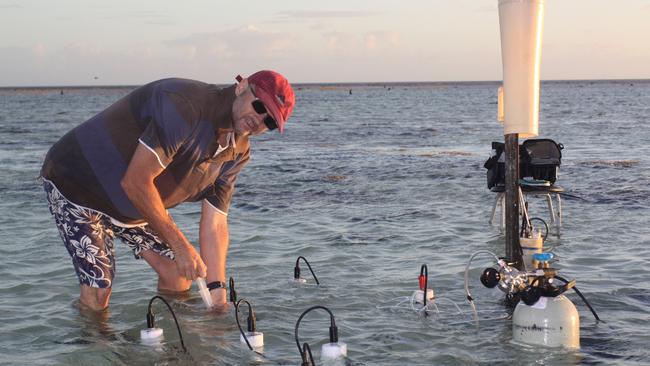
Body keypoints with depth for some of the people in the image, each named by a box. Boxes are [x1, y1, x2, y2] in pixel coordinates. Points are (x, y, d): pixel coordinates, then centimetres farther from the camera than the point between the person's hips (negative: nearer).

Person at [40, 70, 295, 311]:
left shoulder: (237, 153, -4)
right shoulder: (187, 105, -33)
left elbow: (214, 225, -4)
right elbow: (135, 182, -34)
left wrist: (218, 292, -15)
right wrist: (181, 246, -29)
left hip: (134, 207, 8)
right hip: (77, 181, -8)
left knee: (179, 274, 3)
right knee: (97, 294, -15)